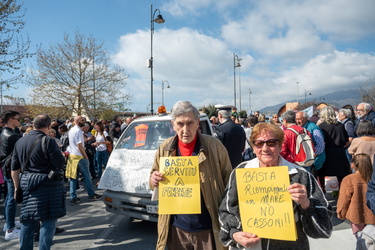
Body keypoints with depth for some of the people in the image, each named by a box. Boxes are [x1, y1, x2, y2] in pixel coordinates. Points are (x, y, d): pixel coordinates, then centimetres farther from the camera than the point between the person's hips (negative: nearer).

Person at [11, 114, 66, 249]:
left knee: (28, 220, 18)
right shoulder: (47, 141, -14)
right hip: (47, 186, -7)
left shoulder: (20, 142, 8)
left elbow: (14, 169, 12)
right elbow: (60, 163, -14)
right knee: (48, 221, 4)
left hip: (26, 184, 7)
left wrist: (17, 187, 21)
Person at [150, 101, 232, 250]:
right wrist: (153, 180, -12)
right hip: (176, 228, 3)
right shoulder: (165, 149, 0)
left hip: (208, 229, -2)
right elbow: (153, 182, 12)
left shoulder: (214, 146, -9)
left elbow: (229, 184, -3)